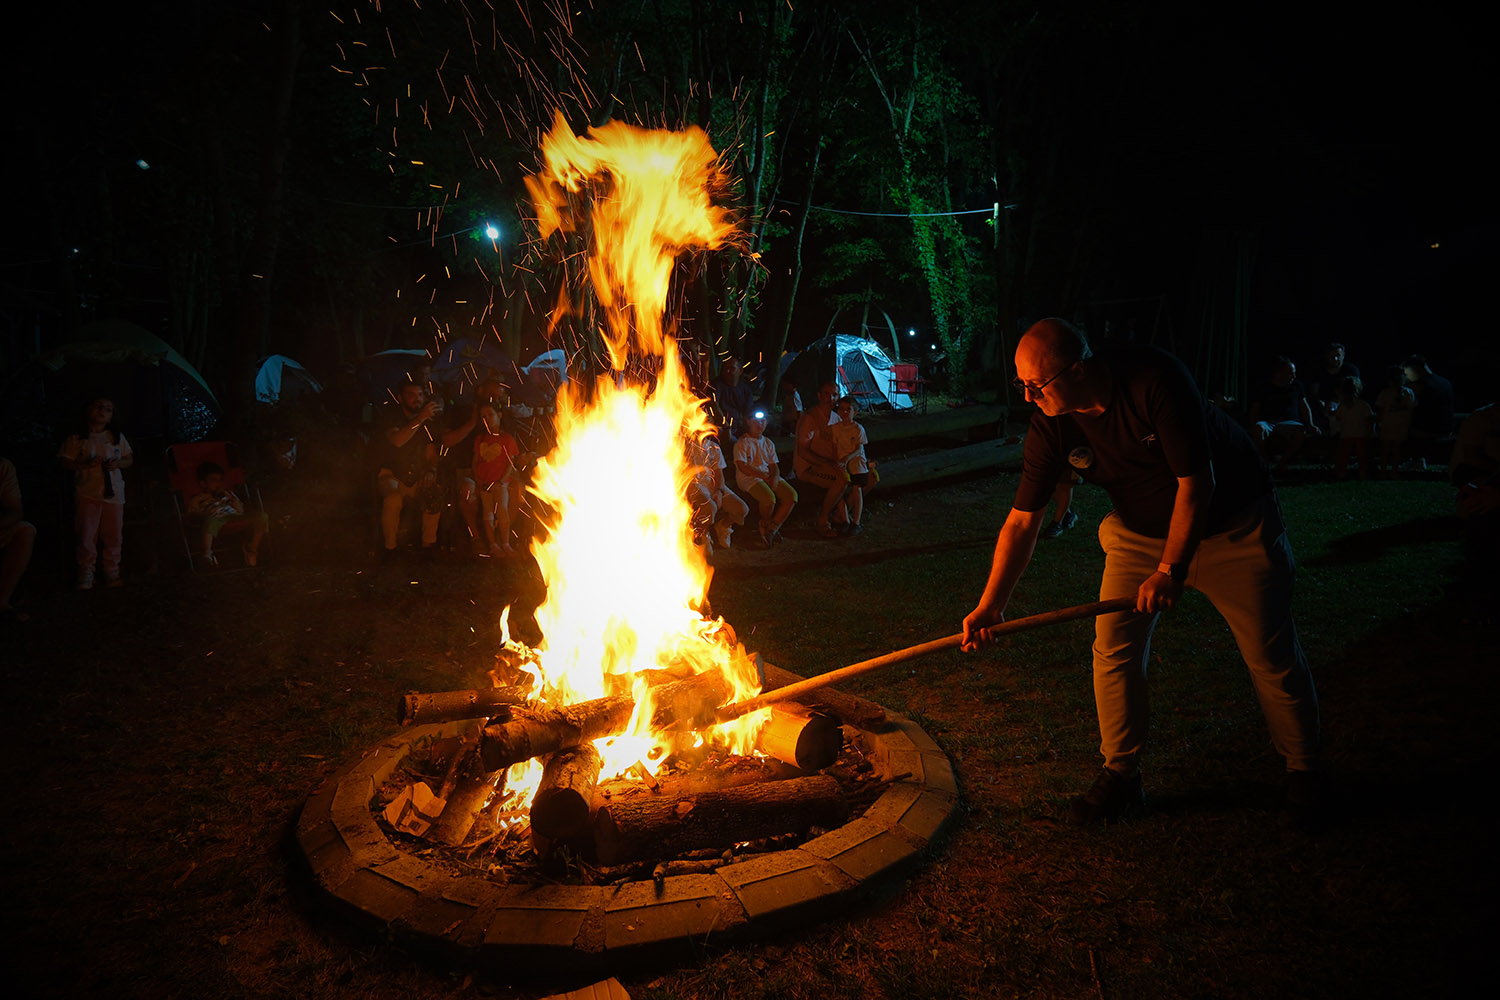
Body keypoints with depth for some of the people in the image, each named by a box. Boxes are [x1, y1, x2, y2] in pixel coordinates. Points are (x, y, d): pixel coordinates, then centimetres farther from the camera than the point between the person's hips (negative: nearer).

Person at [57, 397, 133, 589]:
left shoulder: (117, 438, 7)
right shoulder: (77, 439, 1)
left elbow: (130, 459, 11)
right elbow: (65, 461, 0)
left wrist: (118, 463, -9)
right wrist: (84, 465, -16)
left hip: (113, 492, 2)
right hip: (87, 493, -2)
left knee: (114, 535, 6)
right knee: (87, 536, 0)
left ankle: (112, 571, 18)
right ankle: (86, 574, 11)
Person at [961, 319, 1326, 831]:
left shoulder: (1155, 380, -33)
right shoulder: (1050, 428, -18)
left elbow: (1196, 483, -28)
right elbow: (1022, 521, -15)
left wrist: (1171, 569, -27)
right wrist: (990, 606, -21)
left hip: (1233, 524, -4)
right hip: (1140, 531, 4)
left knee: (1272, 655, 3)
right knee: (1114, 650, -4)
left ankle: (1305, 770, 26)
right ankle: (1121, 775, 13)